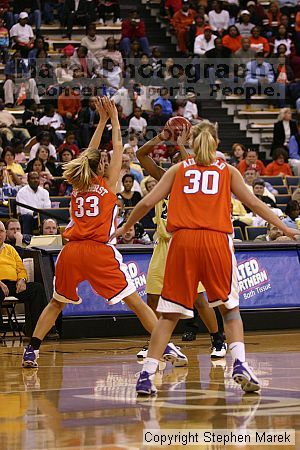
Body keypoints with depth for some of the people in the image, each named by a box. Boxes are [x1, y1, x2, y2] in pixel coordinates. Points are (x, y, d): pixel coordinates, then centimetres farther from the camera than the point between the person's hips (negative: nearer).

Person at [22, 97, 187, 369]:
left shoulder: (78, 185, 16)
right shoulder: (108, 184, 6)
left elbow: (90, 154, 29)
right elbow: (118, 148, 16)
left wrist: (103, 121, 34)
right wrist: (113, 119, 27)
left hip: (71, 252, 4)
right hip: (98, 252, -4)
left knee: (57, 304, 20)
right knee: (135, 302, 0)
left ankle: (31, 351, 10)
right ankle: (166, 347, -3)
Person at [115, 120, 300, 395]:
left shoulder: (178, 169, 16)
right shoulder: (228, 171, 16)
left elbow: (147, 202, 12)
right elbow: (253, 203, 11)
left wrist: (125, 228, 25)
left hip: (182, 241, 0)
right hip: (216, 241, 0)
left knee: (170, 313, 5)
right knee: (230, 307, 13)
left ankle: (147, 375, -4)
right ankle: (240, 364, -7)